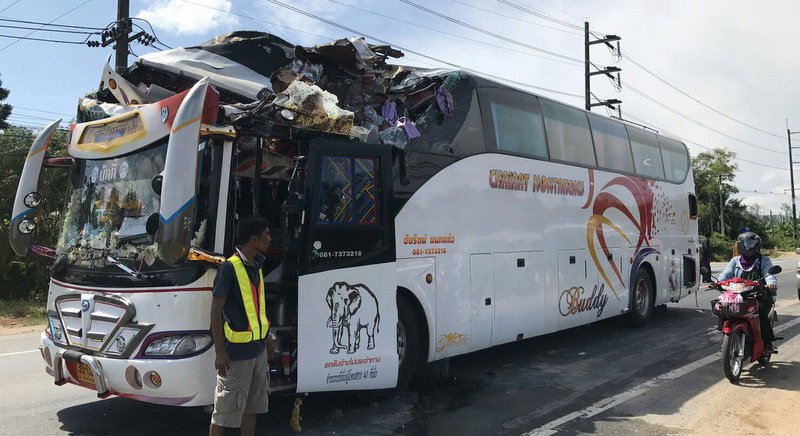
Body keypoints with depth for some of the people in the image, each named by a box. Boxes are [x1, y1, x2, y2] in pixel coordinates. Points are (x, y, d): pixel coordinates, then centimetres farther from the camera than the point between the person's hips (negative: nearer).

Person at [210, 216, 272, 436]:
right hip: (236, 353, -8)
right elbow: (216, 311, -16)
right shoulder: (229, 268, -16)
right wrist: (220, 352, -18)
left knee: (251, 406, 18)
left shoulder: (256, 266, 9)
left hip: (258, 349, 8)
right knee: (225, 411, 2)